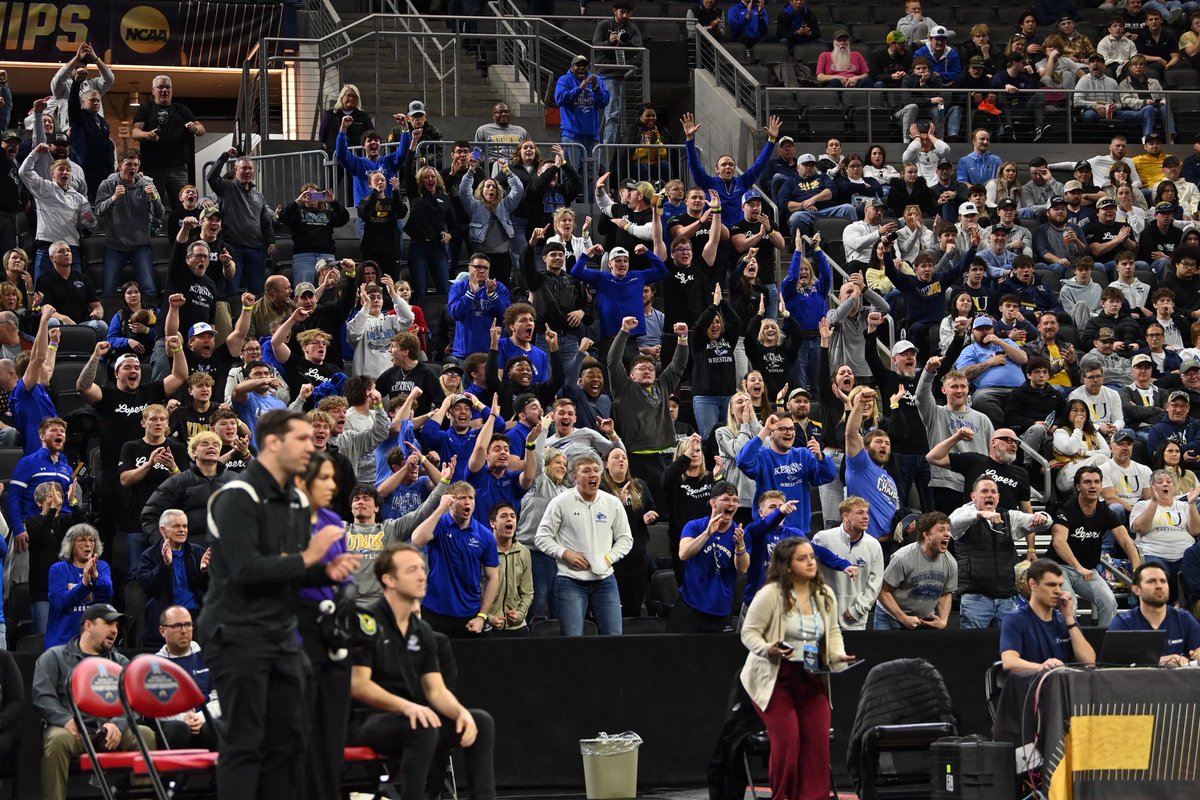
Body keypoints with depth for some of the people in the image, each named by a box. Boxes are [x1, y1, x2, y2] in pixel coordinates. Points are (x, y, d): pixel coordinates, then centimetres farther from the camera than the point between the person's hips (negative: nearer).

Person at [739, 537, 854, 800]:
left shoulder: (825, 595, 6)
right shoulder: (770, 595, -12)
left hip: (812, 678, 5)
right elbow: (749, 632, -8)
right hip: (775, 677, -5)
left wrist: (837, 655, -2)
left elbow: (833, 631, 18)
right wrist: (768, 649, -27)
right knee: (787, 740, -15)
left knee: (818, 740, -6)